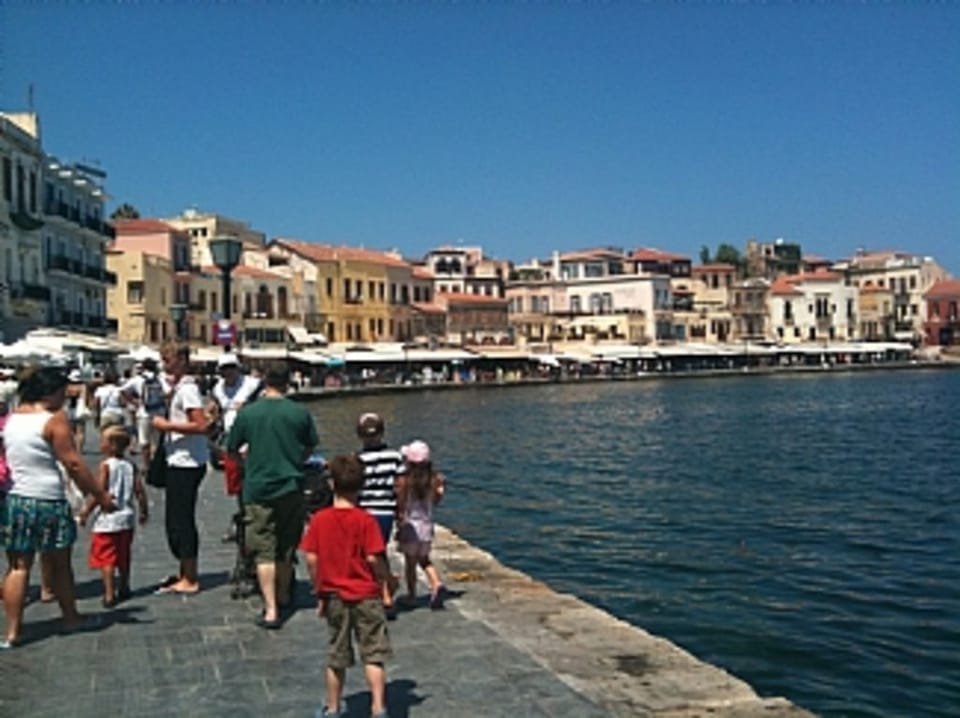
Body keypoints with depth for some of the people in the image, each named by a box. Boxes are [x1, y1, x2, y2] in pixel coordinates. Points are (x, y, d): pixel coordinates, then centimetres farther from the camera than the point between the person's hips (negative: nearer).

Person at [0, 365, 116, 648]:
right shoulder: (54, 420, -12)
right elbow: (73, 463, -15)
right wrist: (100, 495, -9)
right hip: (48, 501, -5)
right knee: (60, 564, 12)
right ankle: (70, 618, 26)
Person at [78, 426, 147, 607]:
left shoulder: (105, 465, -13)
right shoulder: (130, 466, 2)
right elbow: (140, 492, 2)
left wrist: (86, 512, -9)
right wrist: (144, 512, 14)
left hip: (107, 520, -6)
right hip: (126, 518, 6)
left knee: (106, 558, -1)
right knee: (123, 557, 19)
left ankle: (109, 595, -5)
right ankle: (124, 589, 30)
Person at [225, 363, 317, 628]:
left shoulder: (248, 413, -6)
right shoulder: (300, 412, -3)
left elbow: (232, 450, 5)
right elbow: (311, 447, 10)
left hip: (258, 488, -2)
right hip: (291, 487, 2)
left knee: (264, 551, 0)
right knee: (286, 547, 19)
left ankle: (271, 609, -7)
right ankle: (283, 597, 34)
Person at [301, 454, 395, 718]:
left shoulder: (318, 520, -4)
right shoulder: (366, 520, -12)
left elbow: (311, 559, -4)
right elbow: (374, 558, -15)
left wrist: (320, 592, 7)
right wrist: (387, 577, 4)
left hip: (334, 597, 3)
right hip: (366, 596, -3)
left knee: (336, 657, 15)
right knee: (373, 655, 5)